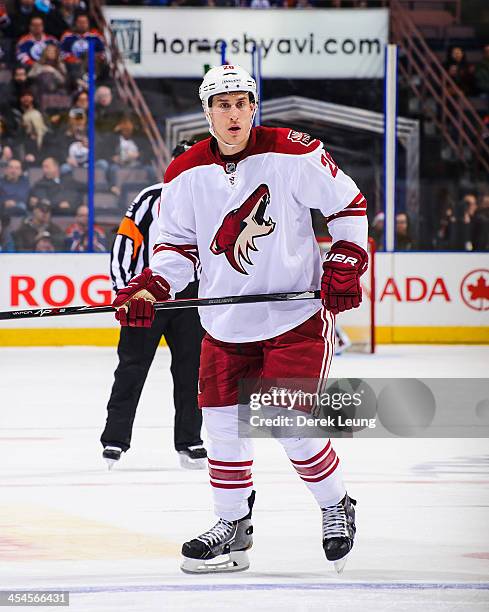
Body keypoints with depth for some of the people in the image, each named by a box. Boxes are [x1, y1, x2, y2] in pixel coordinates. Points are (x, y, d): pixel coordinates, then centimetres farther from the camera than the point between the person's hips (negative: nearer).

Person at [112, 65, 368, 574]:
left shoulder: (294, 154, -10)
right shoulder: (186, 174, 0)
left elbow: (349, 205, -1)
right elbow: (177, 244, 6)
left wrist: (345, 265, -10)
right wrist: (149, 287, -11)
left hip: (297, 316, -4)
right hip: (225, 322, 4)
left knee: (293, 428, -7)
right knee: (223, 425, 4)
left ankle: (336, 508, 18)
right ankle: (233, 523, 21)